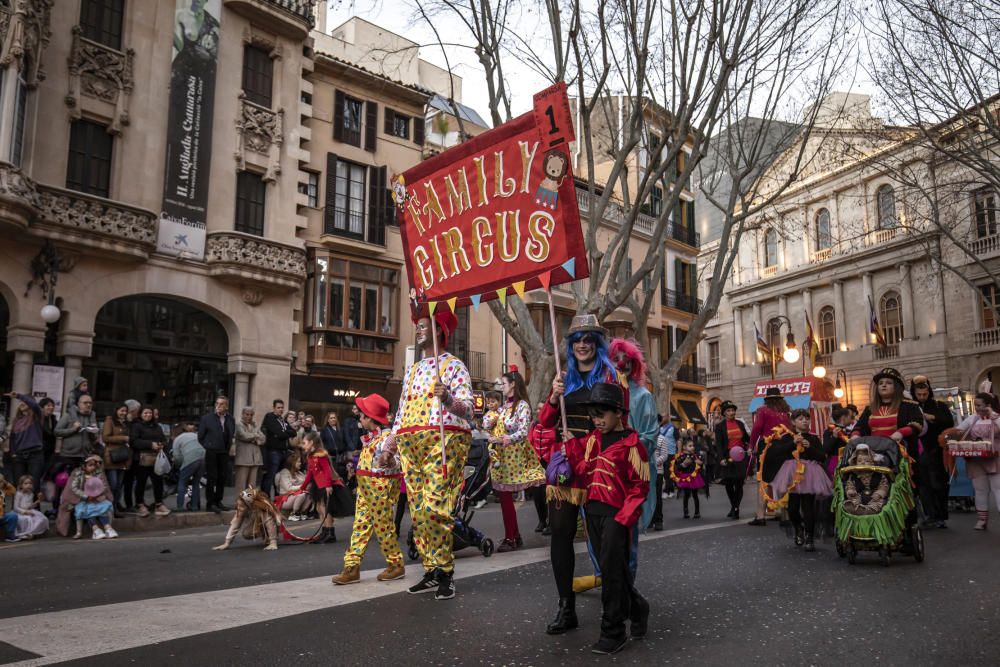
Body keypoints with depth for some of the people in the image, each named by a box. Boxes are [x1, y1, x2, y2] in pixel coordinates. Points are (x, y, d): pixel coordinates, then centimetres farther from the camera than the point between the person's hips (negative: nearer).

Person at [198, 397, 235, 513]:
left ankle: (218, 501, 21)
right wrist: (206, 448, -3)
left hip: (224, 453, 4)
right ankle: (210, 503, 7)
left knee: (222, 479, 9)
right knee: (212, 479, -2)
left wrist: (228, 448, 8)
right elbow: (200, 436, -1)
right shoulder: (207, 418, -4)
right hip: (211, 453, -4)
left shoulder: (231, 419, 7)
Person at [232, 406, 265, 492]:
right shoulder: (238, 425, 2)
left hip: (255, 457, 5)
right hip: (243, 457, -5)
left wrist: (256, 440, -6)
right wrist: (256, 436, 3)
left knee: (252, 483, 4)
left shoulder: (255, 426, 19)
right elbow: (245, 436, -13)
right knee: (242, 482, -6)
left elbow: (263, 439, 12)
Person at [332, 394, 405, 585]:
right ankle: (352, 567, 7)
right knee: (360, 525, 6)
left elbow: (397, 462, -24)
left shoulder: (386, 437, -14)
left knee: (382, 526, -1)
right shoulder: (370, 437, 14)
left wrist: (389, 460, -43)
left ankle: (396, 565, 13)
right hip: (365, 487, 9)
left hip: (381, 487, -9)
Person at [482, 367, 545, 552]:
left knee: (505, 496, -5)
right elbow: (493, 427, 20)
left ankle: (511, 539, 4)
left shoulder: (522, 405, -9)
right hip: (500, 456, 8)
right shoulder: (505, 405, 16)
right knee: (504, 496, 9)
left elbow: (523, 432, -18)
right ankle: (515, 536, 18)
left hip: (513, 456, -8)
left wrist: (504, 439, -28)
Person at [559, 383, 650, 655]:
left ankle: (613, 632, 9)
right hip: (592, 511, 6)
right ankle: (636, 607, 37)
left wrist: (623, 518, -16)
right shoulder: (590, 440, 11)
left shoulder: (631, 444, -7)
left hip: (616, 514, -6)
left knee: (611, 570, -2)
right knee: (611, 569, 15)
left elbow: (640, 486, -8)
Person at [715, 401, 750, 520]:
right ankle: (734, 507, 26)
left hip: (741, 458, 1)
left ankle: (735, 509, 1)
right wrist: (721, 459, -20)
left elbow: (746, 438, 20)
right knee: (729, 484, 6)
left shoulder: (740, 424, 8)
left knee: (739, 484, -4)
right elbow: (718, 444, -8)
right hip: (728, 459, -1)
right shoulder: (720, 426, -1)